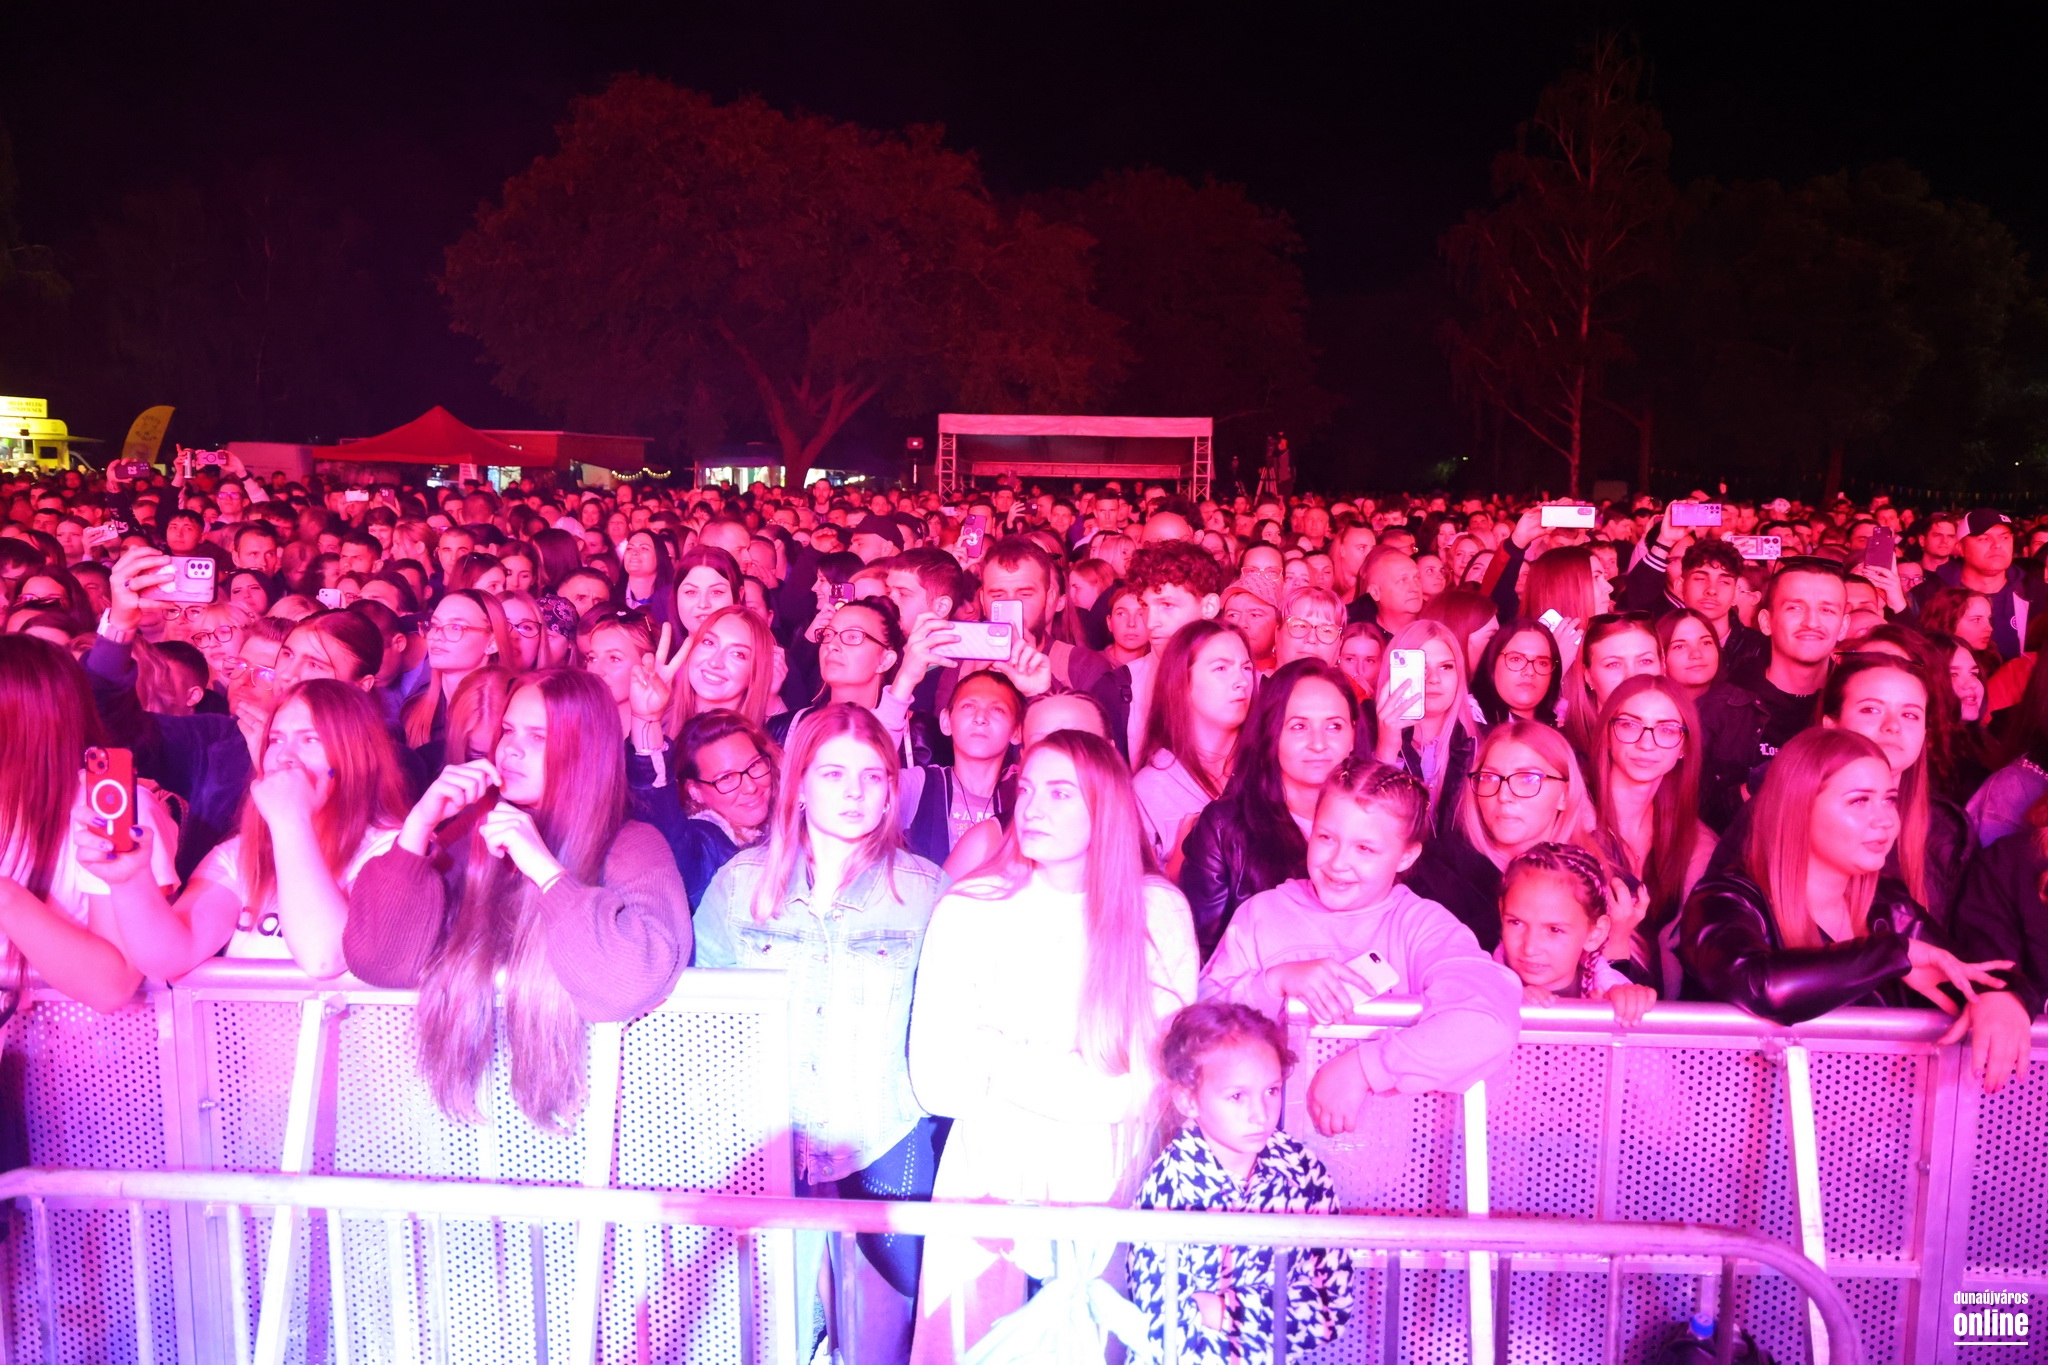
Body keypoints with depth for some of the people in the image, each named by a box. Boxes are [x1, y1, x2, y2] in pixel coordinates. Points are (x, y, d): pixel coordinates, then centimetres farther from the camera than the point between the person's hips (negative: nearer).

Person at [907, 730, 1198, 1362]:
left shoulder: (1159, 912, -2)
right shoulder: (970, 910, -6)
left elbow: (1170, 1074, -4)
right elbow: (936, 1081, -11)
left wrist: (1008, 1073, -13)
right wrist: (1094, 1081, -13)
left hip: (1111, 1175, 1)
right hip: (992, 1170, -1)